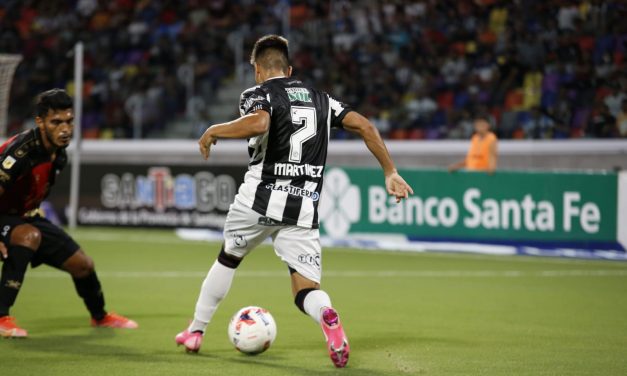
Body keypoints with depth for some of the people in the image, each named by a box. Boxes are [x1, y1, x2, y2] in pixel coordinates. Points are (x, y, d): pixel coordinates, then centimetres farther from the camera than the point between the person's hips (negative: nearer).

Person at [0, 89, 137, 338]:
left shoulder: (59, 155, -3)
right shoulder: (22, 151, -31)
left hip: (25, 217, 8)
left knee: (82, 264, 12)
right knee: (29, 235, -40)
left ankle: (100, 316, 45)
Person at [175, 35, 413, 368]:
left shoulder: (257, 94, -1)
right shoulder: (320, 98, 16)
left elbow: (259, 123, -24)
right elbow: (364, 126, 8)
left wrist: (213, 132, -10)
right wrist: (390, 172, 10)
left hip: (259, 200, -3)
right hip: (304, 209, 3)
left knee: (227, 260, 24)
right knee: (306, 291, 2)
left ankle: (195, 331, 35)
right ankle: (328, 317, -33)